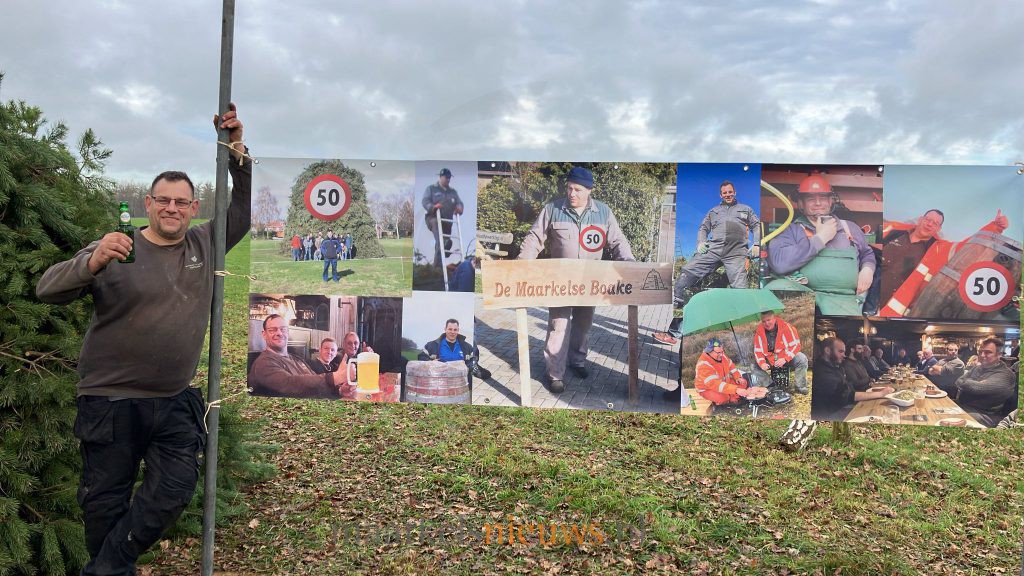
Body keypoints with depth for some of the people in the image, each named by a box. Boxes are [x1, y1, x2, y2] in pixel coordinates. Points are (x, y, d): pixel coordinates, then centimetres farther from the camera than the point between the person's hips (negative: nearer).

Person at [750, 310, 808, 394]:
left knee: (802, 359, -28)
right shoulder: (759, 331, -8)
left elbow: (795, 345, -16)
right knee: (756, 366, -17)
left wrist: (785, 359, -29)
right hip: (769, 361, 3)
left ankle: (800, 386, -12)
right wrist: (762, 363, -21)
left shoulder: (786, 327, -16)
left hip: (787, 359, -3)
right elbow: (757, 351, -2)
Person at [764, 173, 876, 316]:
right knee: (777, 288, -36)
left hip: (842, 297, 2)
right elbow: (779, 263, -14)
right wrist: (820, 238, -6)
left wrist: (867, 269, 13)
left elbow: (867, 253, 40)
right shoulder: (790, 229, 6)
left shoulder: (849, 227, 23)